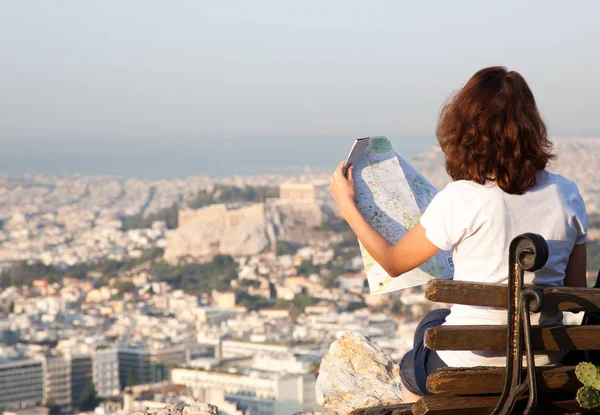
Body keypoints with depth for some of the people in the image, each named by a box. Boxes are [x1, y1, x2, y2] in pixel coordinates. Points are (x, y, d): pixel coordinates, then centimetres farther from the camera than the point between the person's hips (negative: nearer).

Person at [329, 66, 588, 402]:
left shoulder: (461, 199, -19)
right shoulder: (567, 194, -6)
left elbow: (394, 262, -5)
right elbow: (576, 292, 1)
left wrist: (347, 204, 6)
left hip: (468, 372, -4)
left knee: (411, 366, 31)